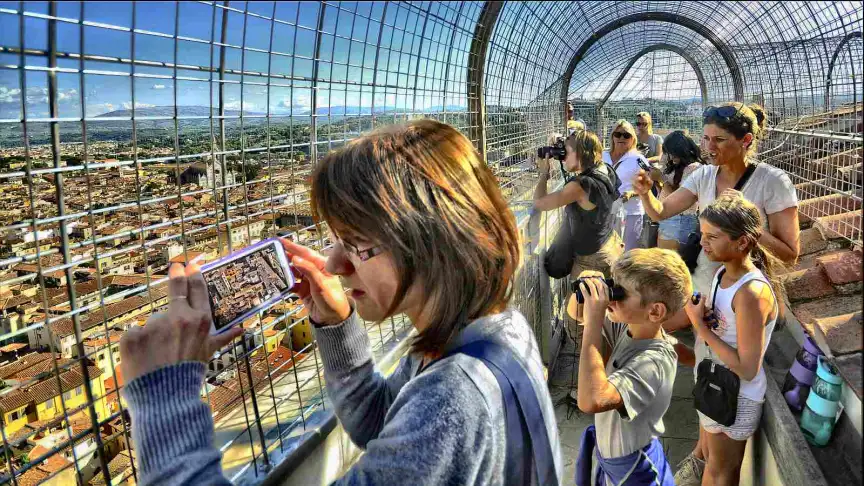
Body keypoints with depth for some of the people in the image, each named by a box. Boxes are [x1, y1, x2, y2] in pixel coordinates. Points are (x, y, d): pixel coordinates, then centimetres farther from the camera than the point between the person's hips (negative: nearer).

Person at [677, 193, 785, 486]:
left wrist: (699, 325, -27)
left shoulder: (752, 292, -31)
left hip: (734, 397, -7)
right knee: (708, 454, 29)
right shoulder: (724, 272, -5)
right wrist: (693, 309, -15)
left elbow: (747, 368, -29)